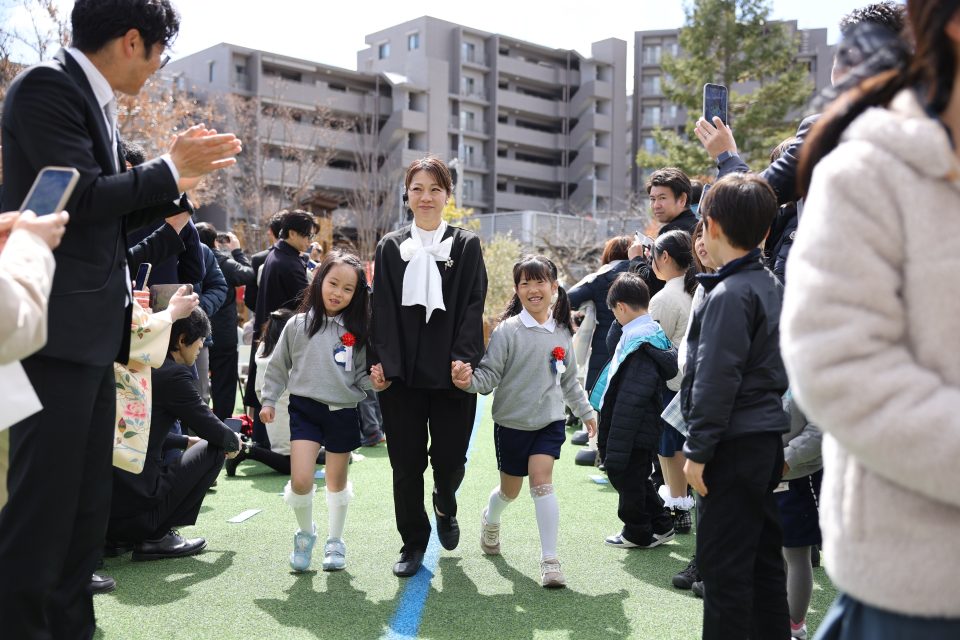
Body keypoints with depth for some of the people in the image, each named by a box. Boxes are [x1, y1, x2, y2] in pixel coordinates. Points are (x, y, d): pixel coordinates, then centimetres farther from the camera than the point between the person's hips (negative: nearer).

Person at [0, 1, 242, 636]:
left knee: (88, 501, 14)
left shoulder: (96, 102, 18)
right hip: (57, 331, -10)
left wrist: (179, 181, 13)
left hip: (94, 333, 10)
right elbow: (82, 198, -18)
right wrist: (170, 168, -8)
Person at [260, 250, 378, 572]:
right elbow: (278, 365, 9)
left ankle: (335, 541, 33)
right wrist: (268, 400, 8)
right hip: (305, 408, -1)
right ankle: (306, 533, 18)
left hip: (343, 412, 1)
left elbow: (363, 374, 3)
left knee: (337, 481, 14)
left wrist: (374, 381, -17)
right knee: (300, 481, -11)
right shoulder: (298, 324, -1)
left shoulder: (358, 331, -2)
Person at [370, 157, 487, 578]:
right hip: (402, 370, 1)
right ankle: (413, 543, 21)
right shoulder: (391, 246, 10)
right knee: (406, 462, 4)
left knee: (450, 457, 3)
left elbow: (473, 307, -2)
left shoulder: (466, 245, 6)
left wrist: (464, 358, -14)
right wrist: (380, 360, -8)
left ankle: (445, 507, 37)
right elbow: (383, 308, 3)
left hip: (451, 372, -1)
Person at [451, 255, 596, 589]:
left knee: (541, 480, -15)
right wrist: (469, 381, -35)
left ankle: (550, 559, -8)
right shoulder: (507, 330, -11)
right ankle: (490, 520, 49)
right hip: (512, 422, -1)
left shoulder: (561, 333, 2)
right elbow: (490, 374, -15)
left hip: (549, 420, 2)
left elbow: (569, 380, 15)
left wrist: (586, 411, 20)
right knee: (510, 489, 14)